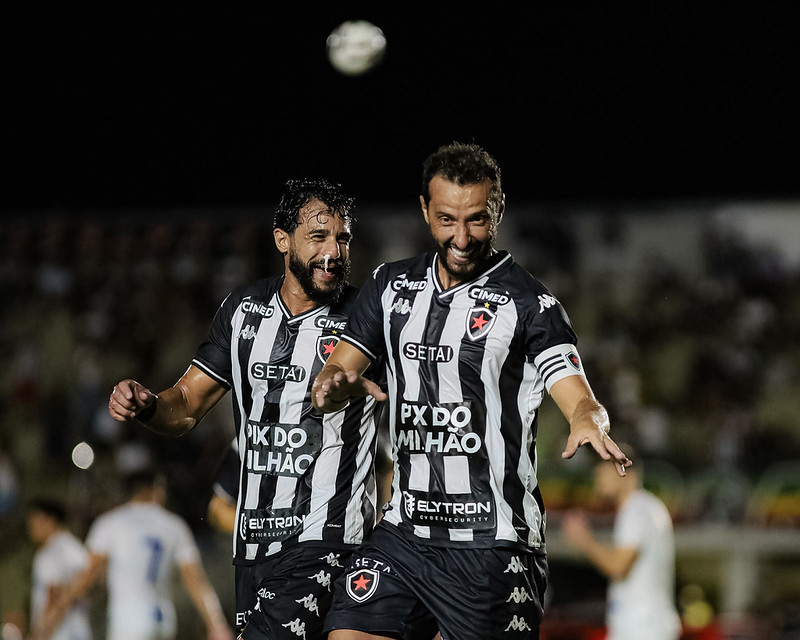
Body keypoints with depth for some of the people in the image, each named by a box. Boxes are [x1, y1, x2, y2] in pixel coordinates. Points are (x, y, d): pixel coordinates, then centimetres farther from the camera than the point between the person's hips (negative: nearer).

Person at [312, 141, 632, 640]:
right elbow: (333, 378, 10)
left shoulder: (529, 303, -5)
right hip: (404, 531, 4)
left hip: (494, 543, -4)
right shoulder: (391, 286, 10)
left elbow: (579, 397, -13)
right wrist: (338, 386, -16)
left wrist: (589, 420, -38)